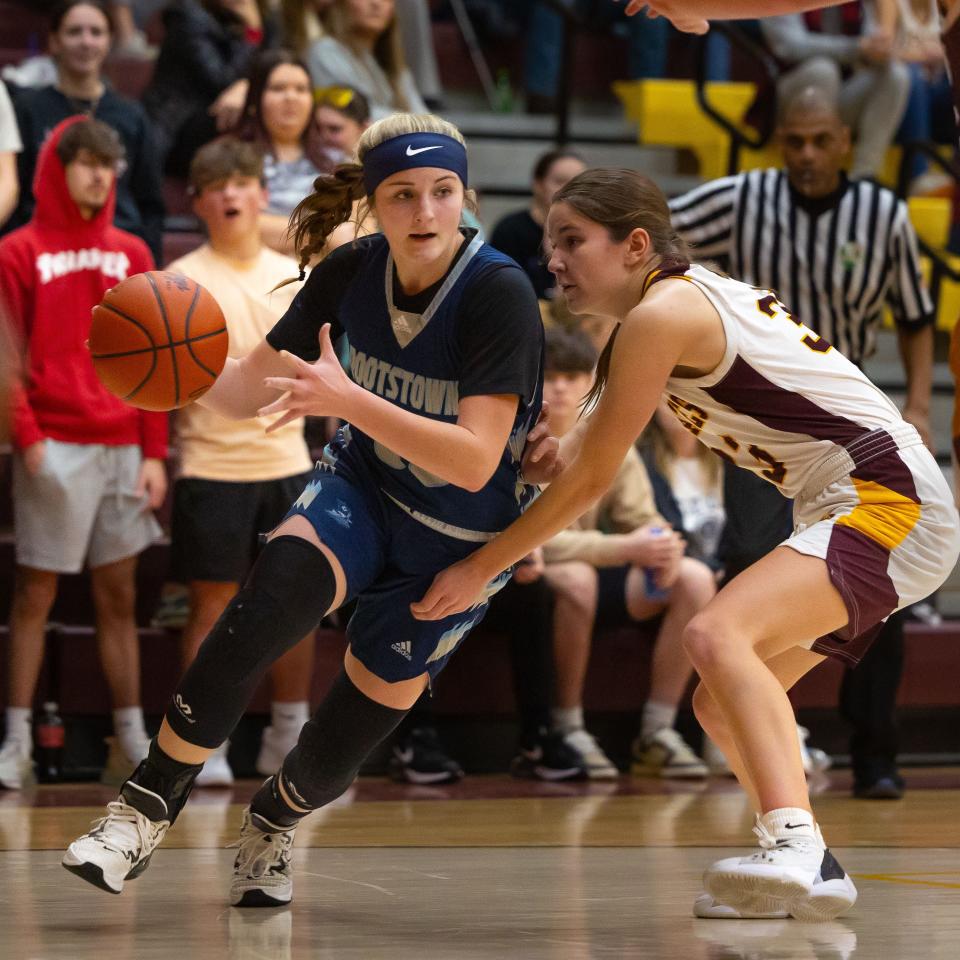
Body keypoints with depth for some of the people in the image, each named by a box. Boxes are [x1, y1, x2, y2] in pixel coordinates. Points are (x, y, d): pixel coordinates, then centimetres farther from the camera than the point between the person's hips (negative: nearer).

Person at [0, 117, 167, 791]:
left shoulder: (131, 254, 12)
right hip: (55, 449, -4)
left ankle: (133, 742, 11)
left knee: (119, 594, 8)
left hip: (122, 448, 4)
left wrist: (154, 452, 5)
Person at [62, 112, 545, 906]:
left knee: (351, 731, 0)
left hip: (456, 542, -3)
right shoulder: (351, 273, -11)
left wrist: (347, 399, -41)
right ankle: (147, 809, -19)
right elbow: (253, 389, -3)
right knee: (263, 609, -29)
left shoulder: (500, 294, -26)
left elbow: (474, 460, -32)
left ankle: (273, 822, 35)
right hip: (361, 489, 3)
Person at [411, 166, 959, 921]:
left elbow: (590, 481, -9)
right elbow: (576, 457, 21)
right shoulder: (698, 297, 17)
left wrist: (481, 569, -2)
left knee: (716, 636, -30)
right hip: (850, 513, 11)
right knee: (722, 704, 15)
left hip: (893, 502, -11)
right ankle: (805, 875, 22)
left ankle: (797, 849, -44)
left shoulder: (662, 314, -12)